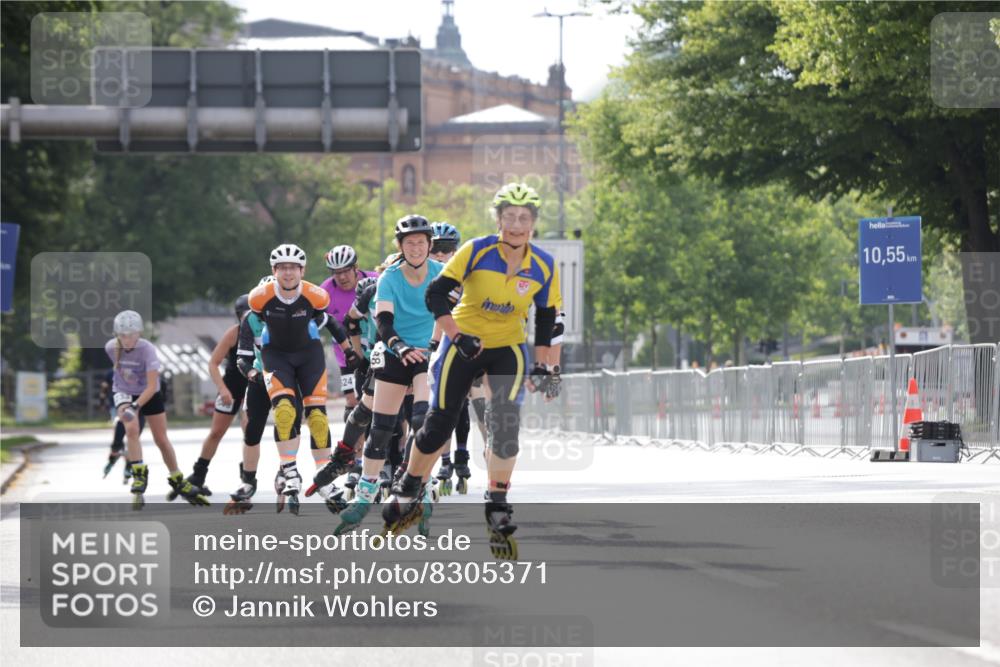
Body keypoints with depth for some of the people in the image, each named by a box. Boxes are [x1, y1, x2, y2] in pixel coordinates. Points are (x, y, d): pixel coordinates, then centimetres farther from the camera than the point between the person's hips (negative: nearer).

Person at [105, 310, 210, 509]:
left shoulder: (148, 350, -29)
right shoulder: (111, 348, -19)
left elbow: (152, 386, -32)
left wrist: (136, 406, -44)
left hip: (149, 395, -1)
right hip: (124, 394, 1)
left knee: (161, 439, 5)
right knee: (132, 429, -25)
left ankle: (178, 483, 20)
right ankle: (139, 476, -17)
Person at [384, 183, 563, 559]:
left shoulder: (543, 267, -10)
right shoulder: (476, 251, -19)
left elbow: (547, 316, 4)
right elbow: (436, 294, -17)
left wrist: (546, 364, 0)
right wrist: (457, 335, -27)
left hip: (509, 348, 1)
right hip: (464, 344, -1)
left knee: (506, 423, -17)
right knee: (440, 423, 2)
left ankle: (497, 511, -6)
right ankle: (407, 495, 25)